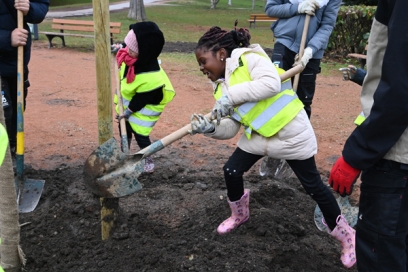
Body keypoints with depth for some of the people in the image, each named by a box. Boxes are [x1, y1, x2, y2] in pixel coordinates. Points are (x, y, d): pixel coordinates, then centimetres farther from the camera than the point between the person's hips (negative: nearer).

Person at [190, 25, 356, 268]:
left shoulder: (248, 57, -16)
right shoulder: (221, 86, 5)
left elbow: (271, 83, -34)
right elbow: (229, 128, 0)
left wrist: (232, 95, -32)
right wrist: (209, 127, -20)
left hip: (291, 133, -7)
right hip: (258, 135, 7)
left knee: (313, 186, 3)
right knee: (231, 171, 4)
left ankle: (346, 235, 25)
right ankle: (239, 215, 34)